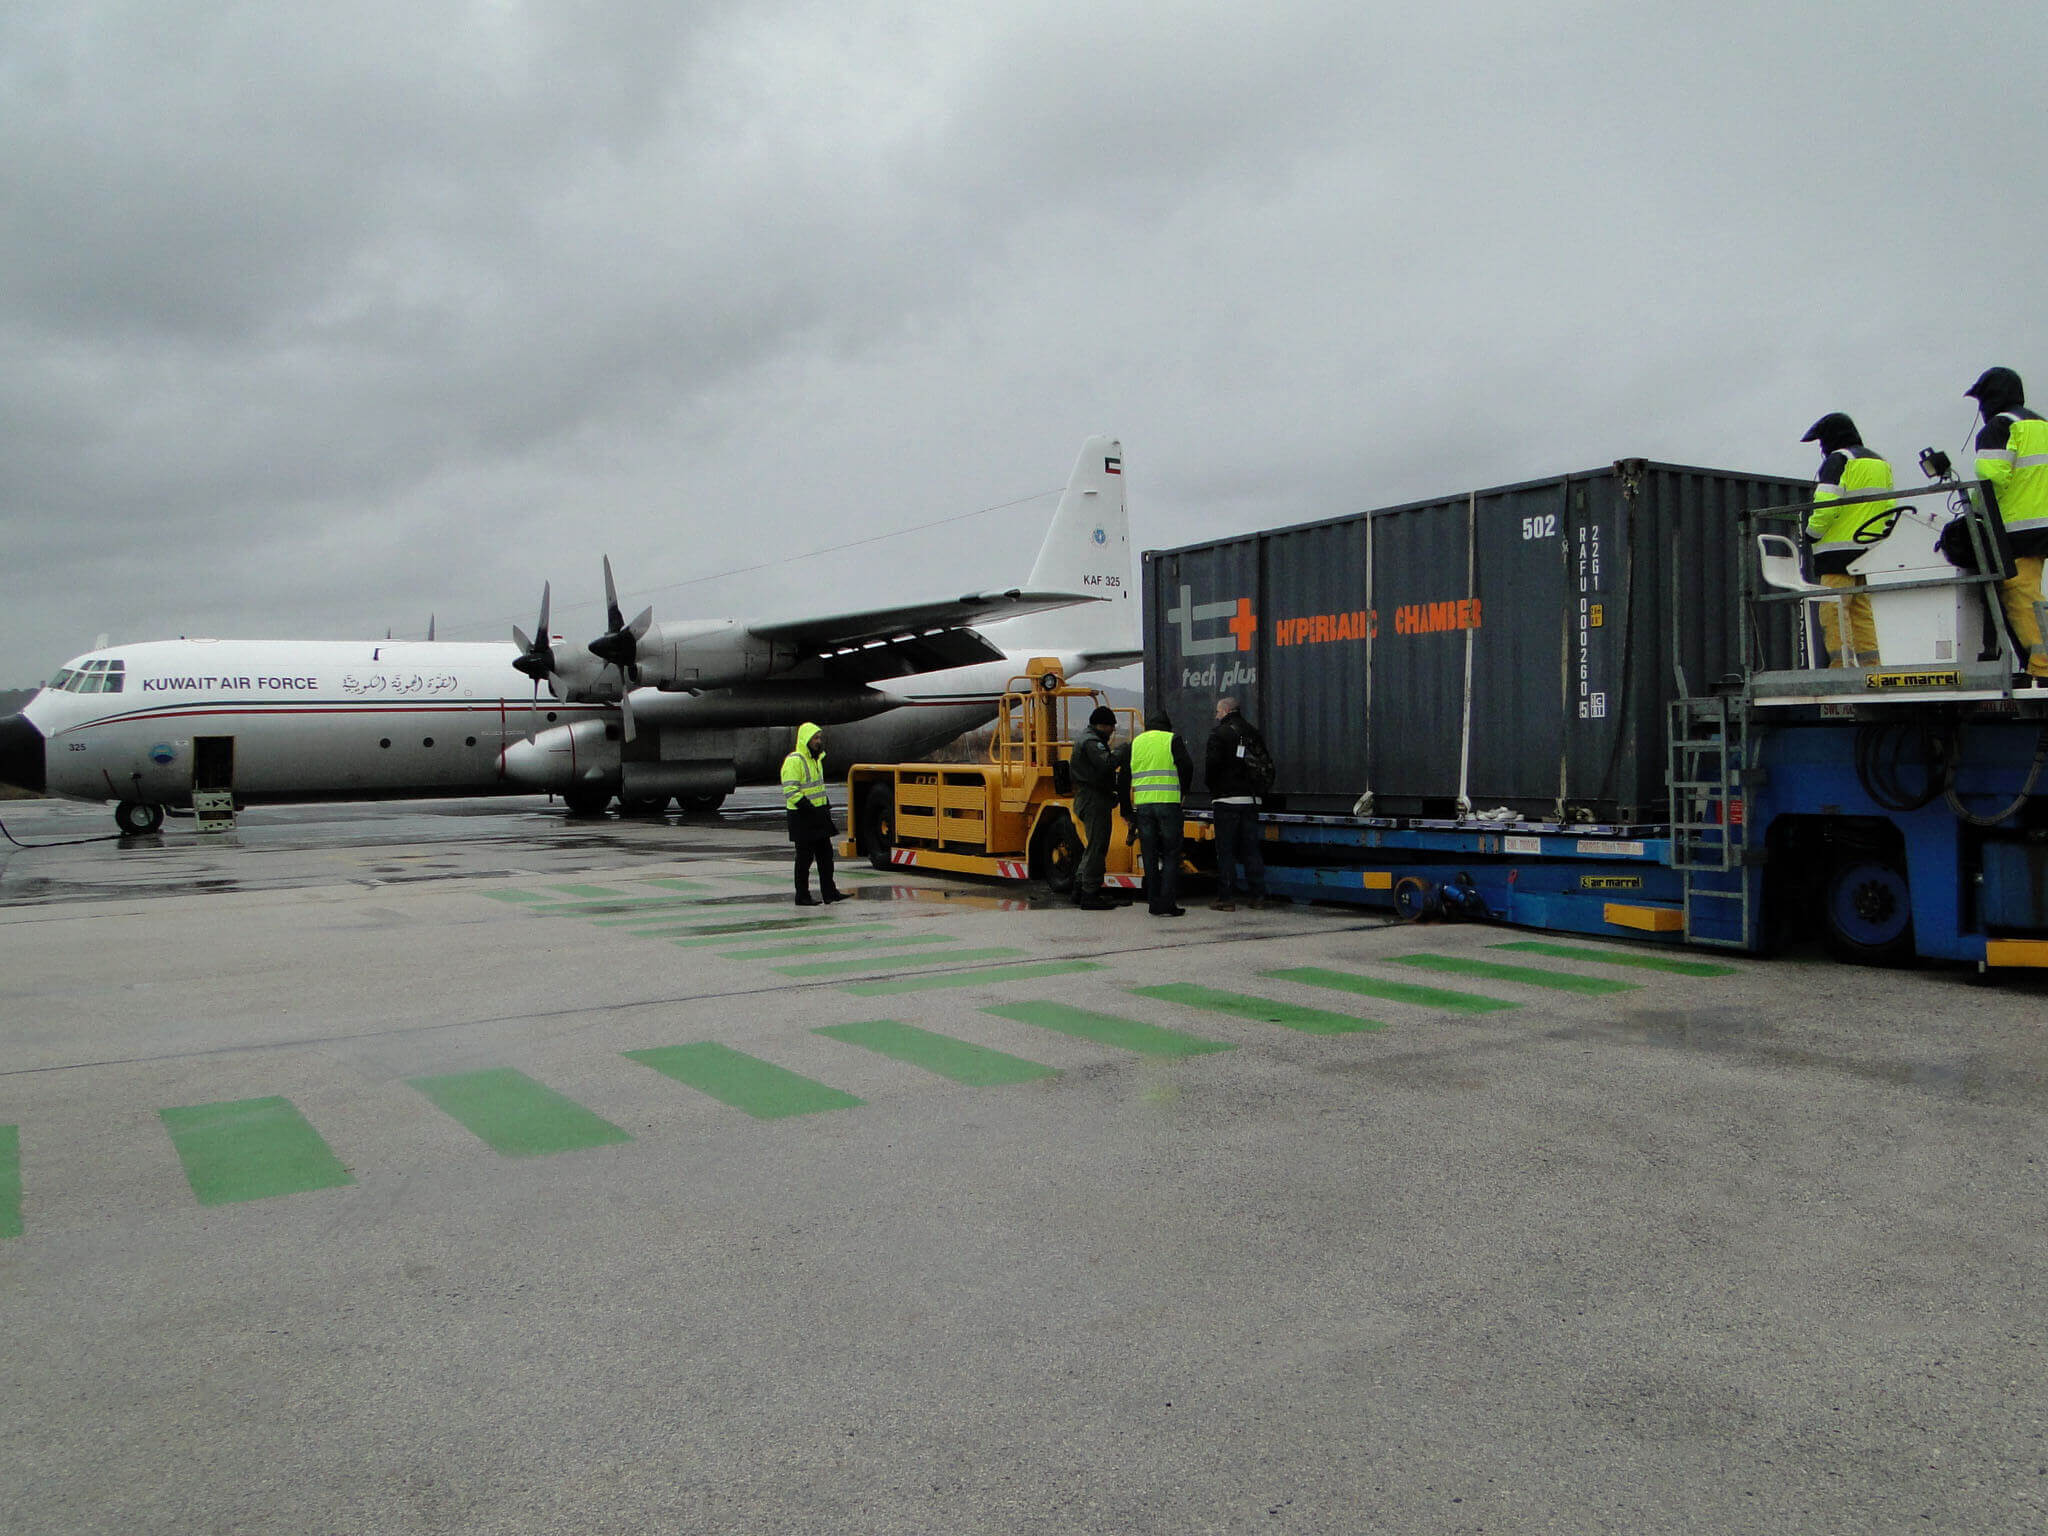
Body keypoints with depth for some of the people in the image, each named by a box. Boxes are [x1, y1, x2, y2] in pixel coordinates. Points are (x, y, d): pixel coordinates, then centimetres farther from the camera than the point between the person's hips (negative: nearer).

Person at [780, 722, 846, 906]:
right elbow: (790, 791, -21)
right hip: (802, 818, -9)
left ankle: (829, 892, 15)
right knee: (804, 857, -2)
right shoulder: (794, 761, -15)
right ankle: (802, 896, 6)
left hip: (819, 815, 9)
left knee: (825, 854, 10)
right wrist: (810, 809, -23)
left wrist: (826, 805, 16)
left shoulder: (816, 759, 15)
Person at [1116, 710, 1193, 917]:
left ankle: (1153, 903, 12)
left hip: (1142, 806, 3)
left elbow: (1123, 779, 13)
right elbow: (1187, 767, -6)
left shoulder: (1135, 743, 13)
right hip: (1168, 804, -3)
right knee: (1171, 855, 2)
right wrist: (1181, 791, 12)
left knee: (1149, 856, 11)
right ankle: (1166, 904, -5)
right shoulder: (1172, 740, 2)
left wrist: (1127, 811, 18)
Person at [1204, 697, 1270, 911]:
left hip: (1227, 799, -6)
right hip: (1251, 800, 6)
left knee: (1225, 850, -1)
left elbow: (1211, 765, -14)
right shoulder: (1254, 732, 12)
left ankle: (1225, 898, -2)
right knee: (1250, 848, 12)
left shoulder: (1219, 734, -9)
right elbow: (1267, 763, 14)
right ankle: (1258, 895, 13)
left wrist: (1213, 788, 2)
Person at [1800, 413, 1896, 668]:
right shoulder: (1882, 464, 21)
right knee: (1863, 612, 9)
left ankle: (1842, 667, -13)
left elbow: (1826, 504, -17)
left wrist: (1812, 532, -4)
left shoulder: (1839, 460, -6)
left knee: (1833, 613, -8)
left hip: (1839, 551, -8)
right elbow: (1890, 509, 19)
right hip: (1871, 552, 8)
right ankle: (1871, 668, 6)